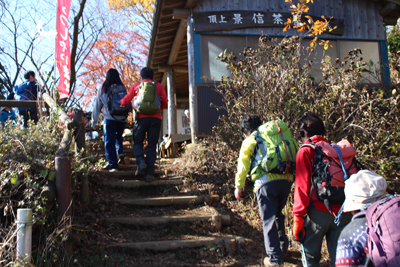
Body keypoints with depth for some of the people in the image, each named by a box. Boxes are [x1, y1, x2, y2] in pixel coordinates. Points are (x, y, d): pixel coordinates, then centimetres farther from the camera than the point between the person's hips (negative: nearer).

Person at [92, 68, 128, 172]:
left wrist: (94, 120, 19)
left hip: (109, 119, -2)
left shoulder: (103, 89, 3)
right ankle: (120, 151, 3)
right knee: (118, 136, 27)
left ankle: (113, 165, -4)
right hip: (122, 119, 2)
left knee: (109, 142, 2)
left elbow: (97, 105, 9)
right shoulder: (122, 88, 4)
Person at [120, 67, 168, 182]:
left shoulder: (136, 86, 13)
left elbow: (126, 100, 15)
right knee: (152, 145, 3)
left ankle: (141, 161, -16)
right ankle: (149, 173, -3)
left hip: (142, 117, -1)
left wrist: (119, 102, 36)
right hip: (156, 118, 1)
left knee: (137, 142, 11)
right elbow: (165, 101, 4)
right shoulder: (159, 86, 14)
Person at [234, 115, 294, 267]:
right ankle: (282, 245, 33)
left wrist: (239, 186, 10)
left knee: (269, 220, 2)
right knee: (278, 214, 26)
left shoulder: (250, 141, 8)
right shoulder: (277, 136, 20)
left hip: (266, 183, -5)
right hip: (285, 181, 5)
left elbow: (243, 165, 4)